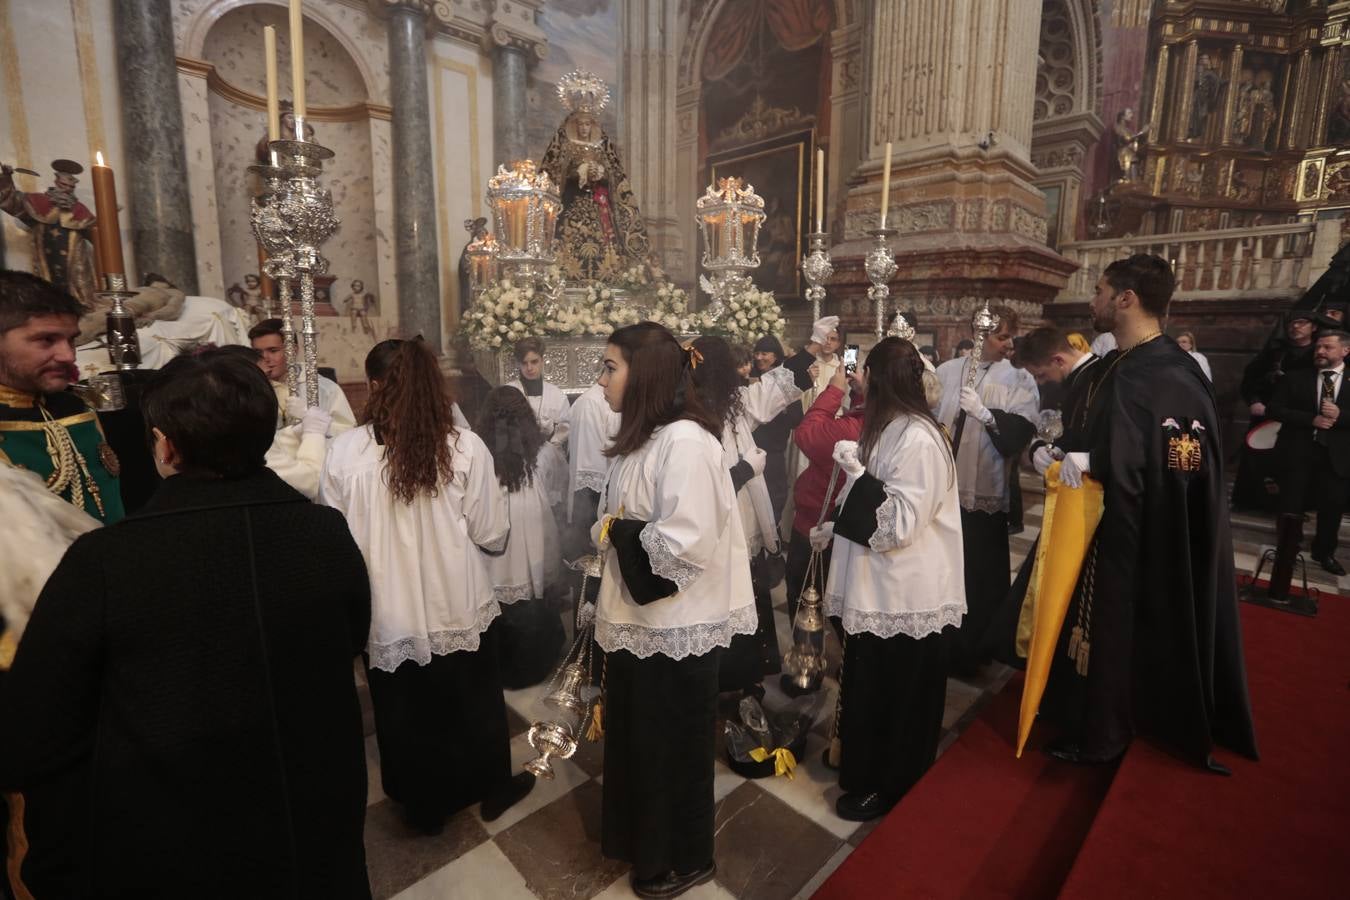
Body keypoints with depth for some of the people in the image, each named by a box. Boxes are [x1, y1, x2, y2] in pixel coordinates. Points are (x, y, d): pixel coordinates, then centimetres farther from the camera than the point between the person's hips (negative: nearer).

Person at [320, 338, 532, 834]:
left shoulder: (345, 450, -12)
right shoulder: (466, 447, -15)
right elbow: (493, 536, -9)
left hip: (388, 614, 1)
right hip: (459, 609, 0)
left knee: (406, 714, 23)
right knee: (475, 705, 23)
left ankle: (424, 805, 45)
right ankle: (492, 789, 44)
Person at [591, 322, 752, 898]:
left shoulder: (686, 441, -23)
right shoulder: (643, 437, 7)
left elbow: (684, 544, -29)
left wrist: (618, 532, -15)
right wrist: (610, 533, -4)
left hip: (674, 627, -8)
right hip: (636, 617, 9)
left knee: (672, 747, 14)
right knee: (637, 738, 24)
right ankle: (644, 839, 49)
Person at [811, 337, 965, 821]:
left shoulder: (918, 439, -22)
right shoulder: (890, 428, 7)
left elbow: (900, 523, -25)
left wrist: (855, 472, -25)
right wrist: (837, 526, 15)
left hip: (905, 593, -9)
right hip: (880, 587, 9)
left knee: (895, 693, 10)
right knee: (869, 683, 22)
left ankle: (888, 786, 30)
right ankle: (864, 761, 43)